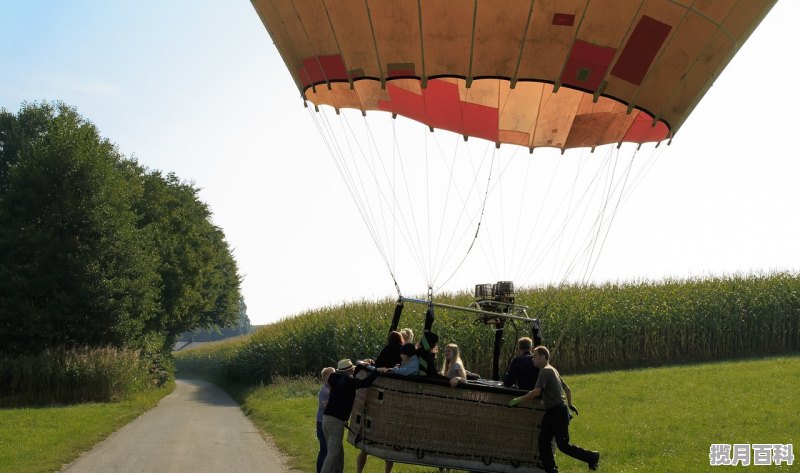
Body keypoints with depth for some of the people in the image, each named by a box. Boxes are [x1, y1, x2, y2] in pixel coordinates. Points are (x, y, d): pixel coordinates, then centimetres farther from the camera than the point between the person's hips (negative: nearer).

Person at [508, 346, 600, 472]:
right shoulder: (552, 370, 15)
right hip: (551, 412, 10)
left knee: (563, 445, -3)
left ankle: (592, 457, 11)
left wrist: (518, 400, -18)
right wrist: (569, 404, 34)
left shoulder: (545, 371, -16)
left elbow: (536, 392, -26)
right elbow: (567, 388, 23)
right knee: (543, 442, 6)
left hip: (558, 412, -10)